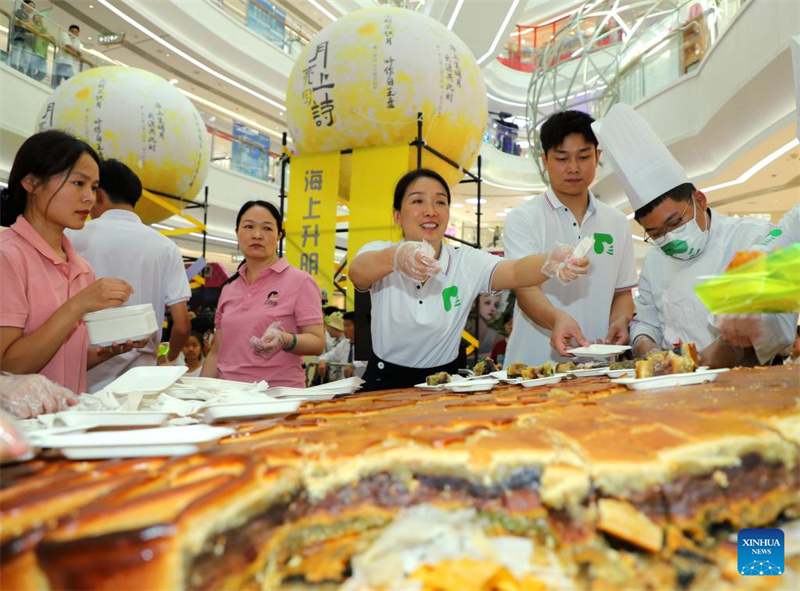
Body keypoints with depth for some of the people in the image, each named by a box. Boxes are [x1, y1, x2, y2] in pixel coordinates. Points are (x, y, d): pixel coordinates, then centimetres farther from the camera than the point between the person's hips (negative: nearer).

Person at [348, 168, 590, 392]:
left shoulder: (467, 262, -3)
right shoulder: (379, 253, -4)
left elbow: (516, 271, -20)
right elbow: (358, 271, -26)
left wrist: (552, 263, -42)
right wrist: (396, 256, -48)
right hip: (385, 383, -1)